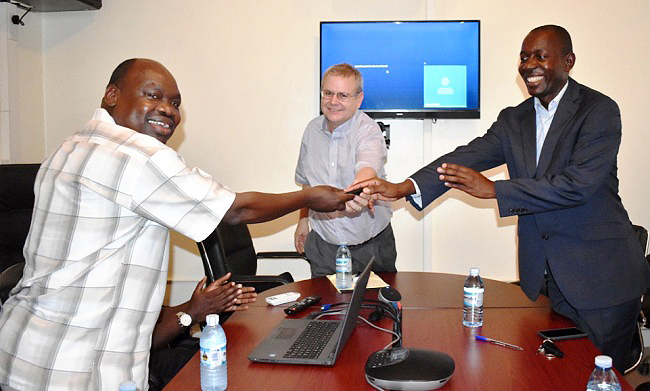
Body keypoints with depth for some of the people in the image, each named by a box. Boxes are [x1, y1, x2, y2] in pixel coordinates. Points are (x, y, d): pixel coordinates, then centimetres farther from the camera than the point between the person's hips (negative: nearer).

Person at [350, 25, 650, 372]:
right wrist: (402, 188, -19)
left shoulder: (599, 110, -11)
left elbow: (578, 184, -23)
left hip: (600, 275, -5)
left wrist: (492, 189, -24)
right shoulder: (514, 119, 7)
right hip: (545, 275, 5)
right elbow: (468, 157, -5)